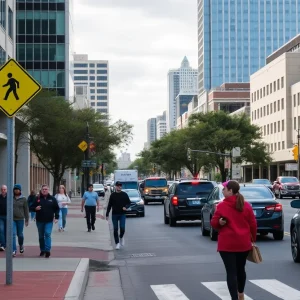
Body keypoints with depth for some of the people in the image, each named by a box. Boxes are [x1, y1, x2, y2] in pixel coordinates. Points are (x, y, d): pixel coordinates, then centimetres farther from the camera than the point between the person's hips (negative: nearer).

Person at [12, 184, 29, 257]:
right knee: (13, 235, -8)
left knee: (20, 234, 11)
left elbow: (26, 210, 3)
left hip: (20, 219, 0)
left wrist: (27, 220, 1)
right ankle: (14, 251, -7)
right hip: (12, 219, 0)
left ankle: (21, 245, 40)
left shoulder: (23, 199, 0)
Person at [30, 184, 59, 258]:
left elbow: (57, 208, 8)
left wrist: (56, 217, -2)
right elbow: (31, 208, 7)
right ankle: (42, 250, 22)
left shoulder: (52, 199, 4)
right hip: (39, 221, 2)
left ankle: (47, 250, -13)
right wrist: (35, 208, -15)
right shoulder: (37, 198, 4)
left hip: (49, 221, -2)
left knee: (47, 234, -14)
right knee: (41, 236, 10)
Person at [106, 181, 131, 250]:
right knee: (115, 229, 1)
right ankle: (117, 243, 10)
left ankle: (121, 237, 18)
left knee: (122, 228, -12)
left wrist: (126, 207, -15)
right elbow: (109, 205, 8)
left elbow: (129, 203, 7)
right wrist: (107, 214, 6)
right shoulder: (112, 195, 5)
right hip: (114, 214, 1)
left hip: (122, 214, -1)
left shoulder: (124, 194, 3)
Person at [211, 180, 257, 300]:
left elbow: (214, 223, -9)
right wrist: (252, 239, 13)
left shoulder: (222, 206, -10)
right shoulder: (246, 205, 1)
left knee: (231, 272, -3)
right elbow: (253, 224, 5)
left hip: (227, 244, -5)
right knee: (240, 269, 22)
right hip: (244, 243, 5)